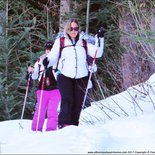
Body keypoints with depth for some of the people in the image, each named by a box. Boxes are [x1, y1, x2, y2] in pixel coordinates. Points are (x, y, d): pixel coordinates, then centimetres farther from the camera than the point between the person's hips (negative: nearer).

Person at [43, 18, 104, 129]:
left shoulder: (83, 42, 16)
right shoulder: (60, 42, 12)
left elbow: (97, 53, 8)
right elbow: (53, 56, 9)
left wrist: (100, 39, -4)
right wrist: (47, 61, -13)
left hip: (81, 77, 2)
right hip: (65, 75, -2)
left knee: (78, 103, -1)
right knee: (67, 100, -18)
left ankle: (74, 126, 5)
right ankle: (63, 123, -20)